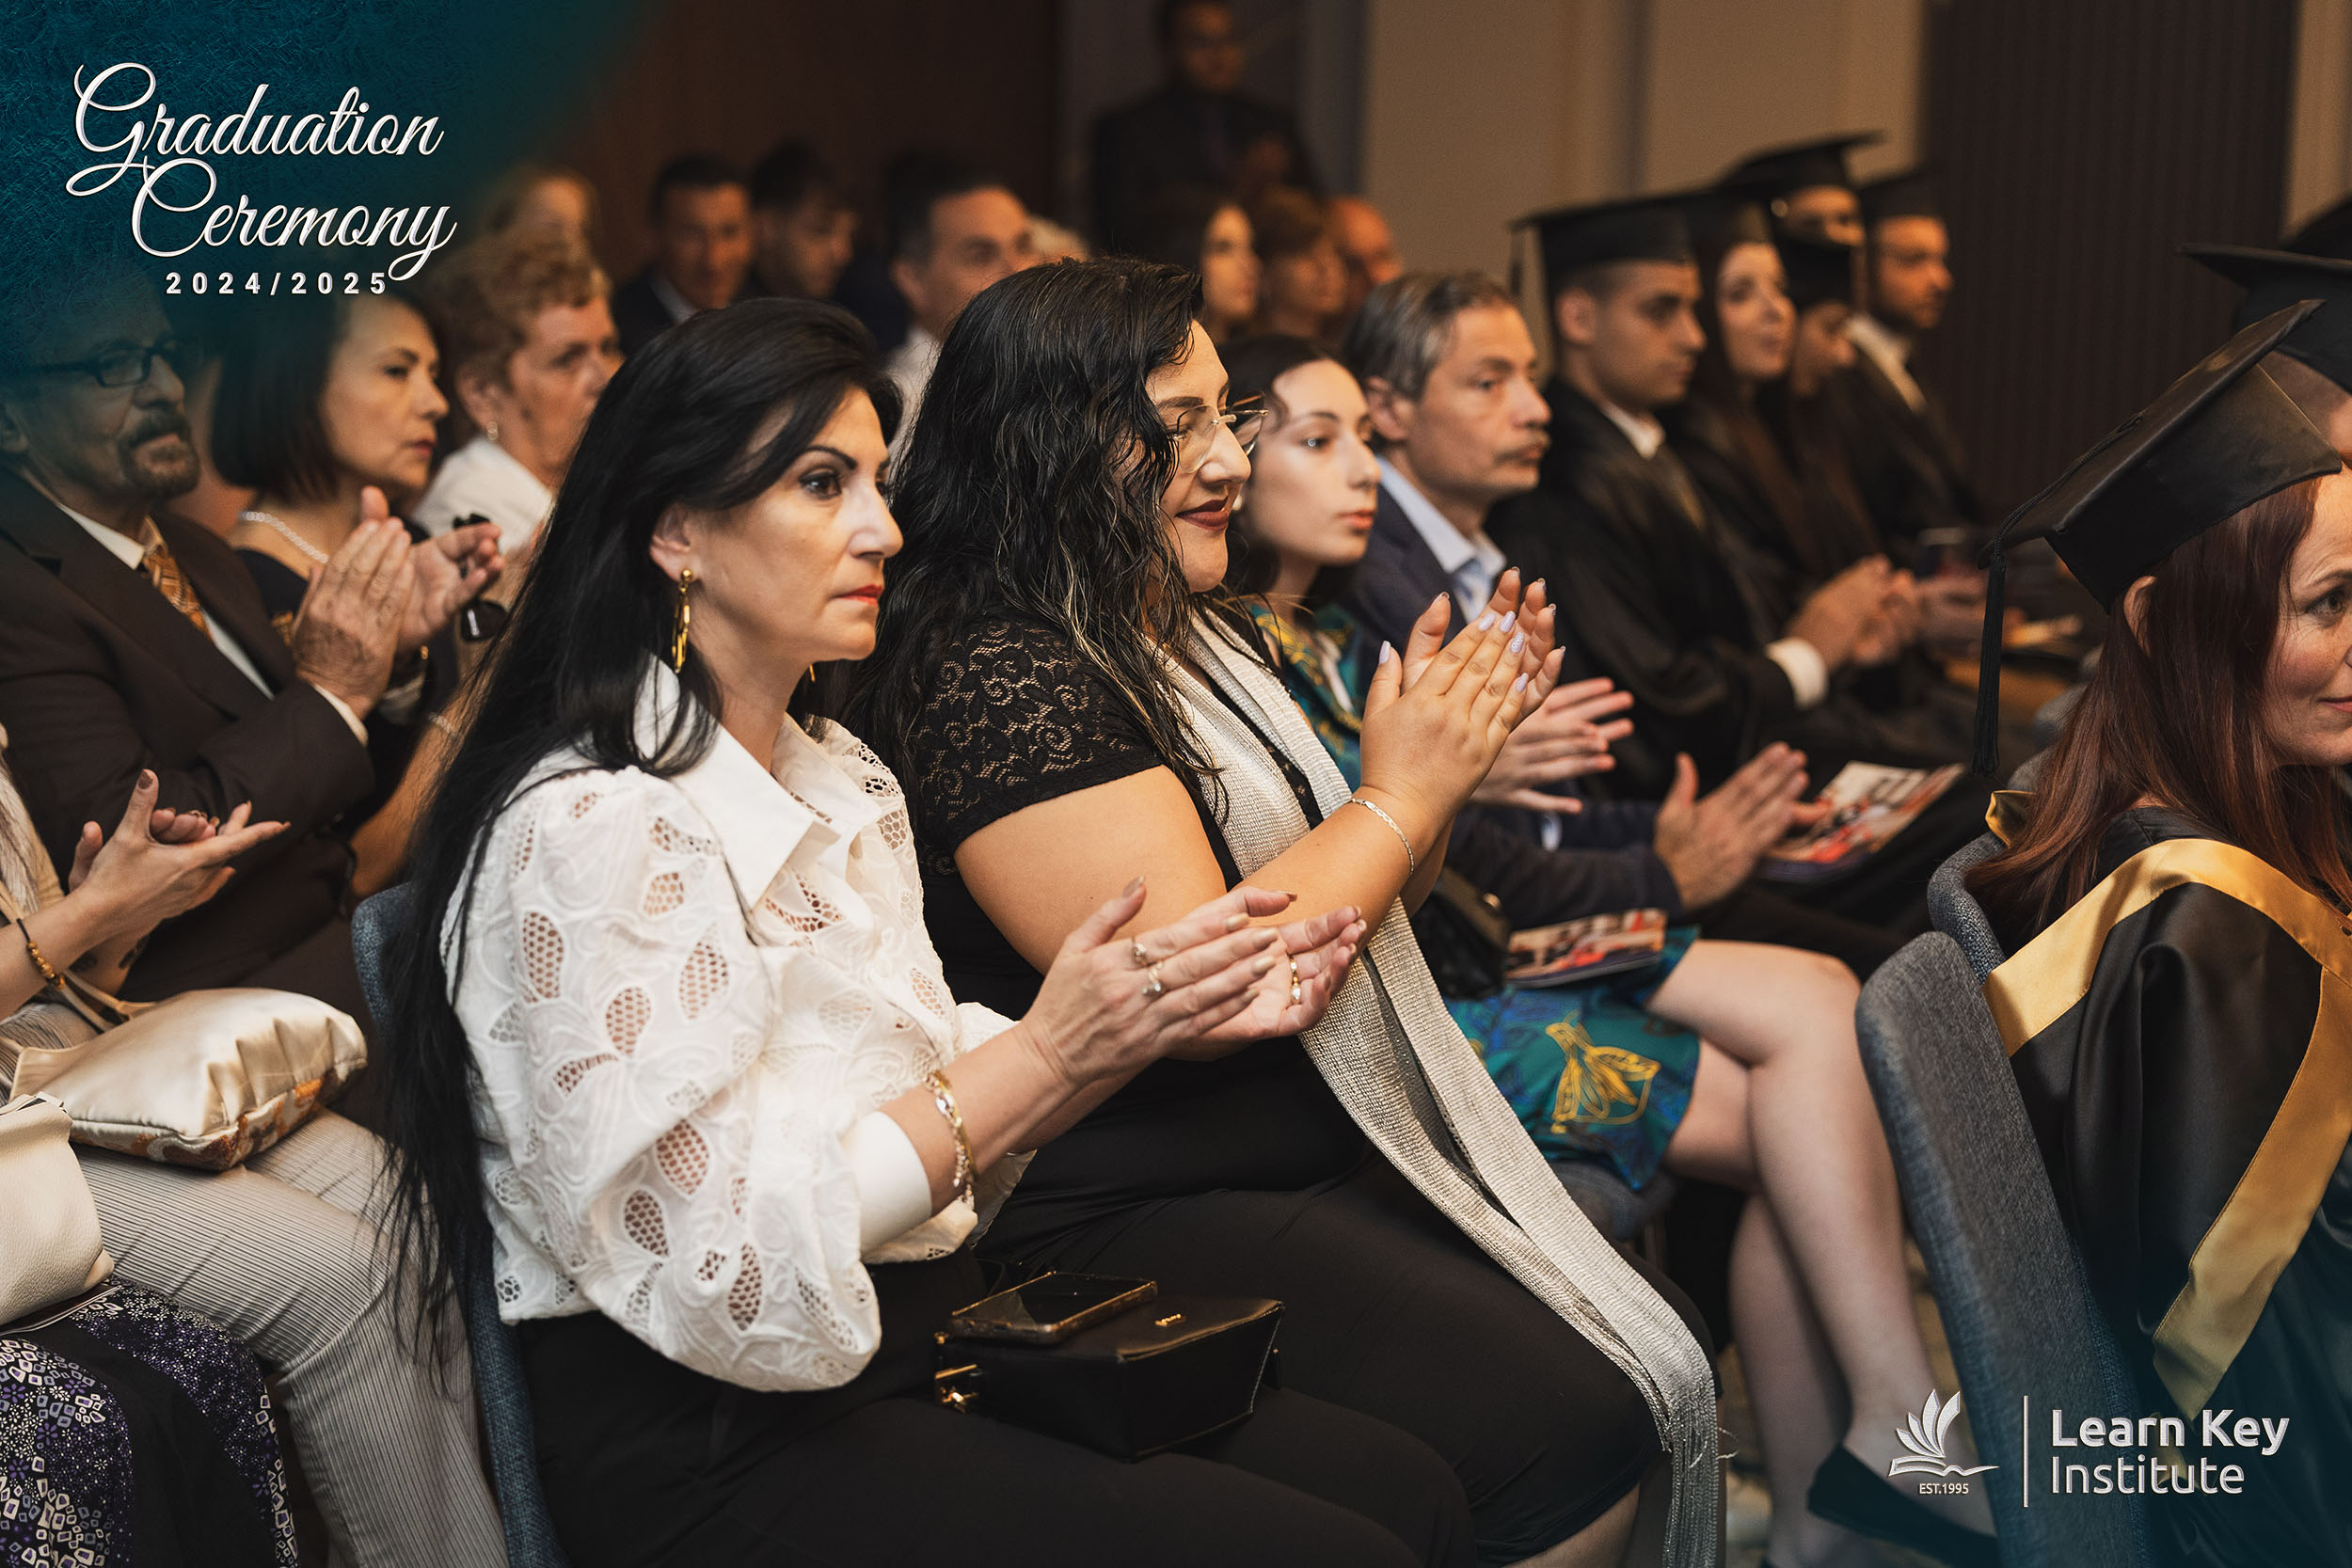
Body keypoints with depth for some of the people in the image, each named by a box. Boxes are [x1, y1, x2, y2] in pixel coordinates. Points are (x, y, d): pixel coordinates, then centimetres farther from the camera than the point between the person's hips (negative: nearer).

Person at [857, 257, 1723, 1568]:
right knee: (1575, 1439, -18)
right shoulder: (999, 676, -17)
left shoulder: (1201, 641, 14)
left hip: (1331, 1159, 10)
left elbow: (1338, 901, 22)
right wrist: (1402, 793, -13)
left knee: (1662, 1371, -1)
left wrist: (1452, 743, 5)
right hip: (1138, 1221, -10)